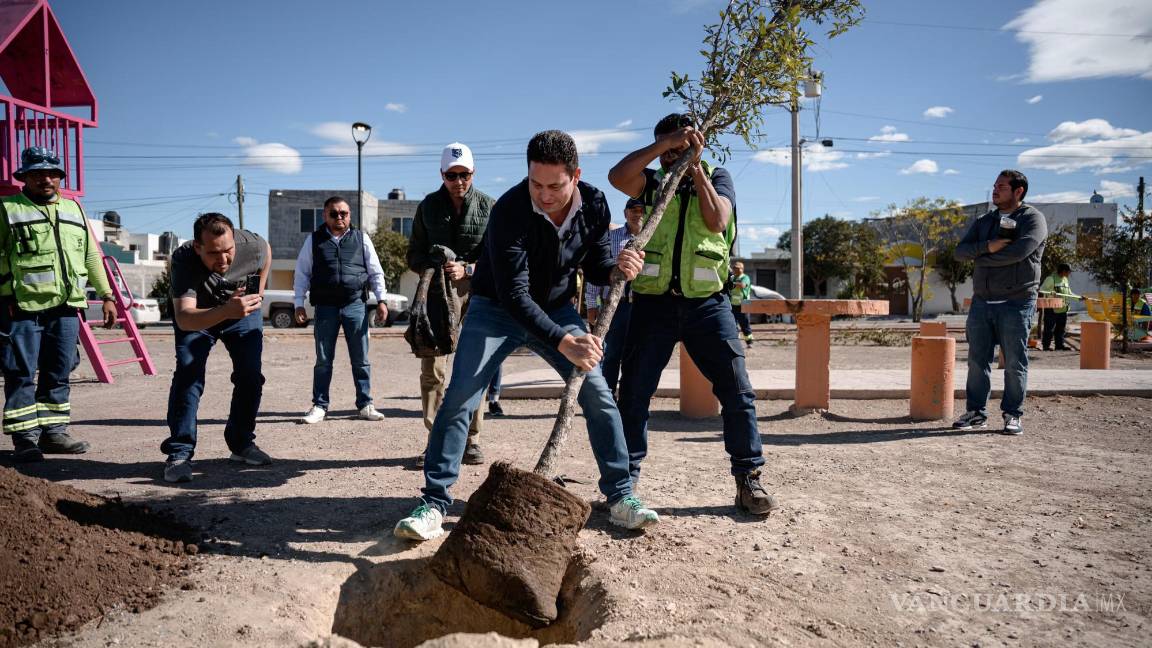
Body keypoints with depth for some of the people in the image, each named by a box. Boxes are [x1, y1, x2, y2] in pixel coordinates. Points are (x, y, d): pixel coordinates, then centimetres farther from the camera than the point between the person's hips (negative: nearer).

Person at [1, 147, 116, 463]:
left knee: (58, 374, 8)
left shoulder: (73, 209, 19)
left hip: (66, 307, 5)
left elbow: (91, 256, 21)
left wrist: (107, 295, 16)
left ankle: (53, 431, 17)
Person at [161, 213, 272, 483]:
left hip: (244, 310, 3)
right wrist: (226, 311, -68)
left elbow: (266, 251, -2)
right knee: (188, 373, -18)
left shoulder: (254, 246, -31)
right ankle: (179, 453, -12)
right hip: (197, 315, -2)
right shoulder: (183, 259, -39)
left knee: (251, 375, -4)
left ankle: (242, 443, 13)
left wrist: (257, 293, -1)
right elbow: (183, 318, -51)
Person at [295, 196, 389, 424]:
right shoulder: (314, 240, 7)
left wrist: (381, 300, 3)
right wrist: (299, 304, 0)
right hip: (325, 308, 0)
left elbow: (376, 272, 10)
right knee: (323, 360, 6)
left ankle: (365, 405, 13)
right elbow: (302, 273, 7)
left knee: (361, 360, 4)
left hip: (356, 306, 0)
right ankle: (319, 406, 15)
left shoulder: (361, 239, 8)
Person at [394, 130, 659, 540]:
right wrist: (561, 342, -44)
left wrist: (617, 268, -23)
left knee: (598, 395, -4)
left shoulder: (594, 205, -14)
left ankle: (620, 497, 8)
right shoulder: (509, 210, -30)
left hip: (557, 309, 4)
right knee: (459, 399, -14)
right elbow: (514, 294, -34)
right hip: (496, 308, -3)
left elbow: (595, 264, 1)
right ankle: (434, 503, -4)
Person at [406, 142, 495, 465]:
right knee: (432, 368, -2)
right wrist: (433, 268, -10)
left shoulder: (489, 206, 0)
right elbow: (414, 255, 10)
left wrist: (467, 269, -15)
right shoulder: (428, 206, 7)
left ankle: (472, 439, 11)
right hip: (436, 292, 2)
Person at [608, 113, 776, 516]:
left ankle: (748, 479, 8)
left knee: (737, 389, -3)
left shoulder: (716, 177, 11)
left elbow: (717, 220, -9)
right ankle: (625, 479, 12)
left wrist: (694, 166, -8)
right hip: (653, 302, 0)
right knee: (633, 392, 0)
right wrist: (663, 144, -15)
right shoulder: (652, 181, 10)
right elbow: (617, 176, -12)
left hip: (707, 303, 0)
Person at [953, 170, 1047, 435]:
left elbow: (1019, 251, -18)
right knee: (977, 360, 5)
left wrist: (982, 258, -6)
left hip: (1016, 302, -5)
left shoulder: (1033, 219, 0)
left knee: (1015, 362, 0)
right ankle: (976, 413, 12)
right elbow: (960, 252, 4)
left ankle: (1012, 415, 9)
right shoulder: (984, 221, 17)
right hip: (981, 301, 5)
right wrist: (988, 247, -14)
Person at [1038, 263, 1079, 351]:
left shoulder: (1065, 280, 17)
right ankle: (1046, 345, -1)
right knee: (1049, 328, -5)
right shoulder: (1051, 278, -8)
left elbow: (1069, 293, 27)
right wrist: (1050, 293, -29)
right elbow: (1041, 290, -12)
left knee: (1060, 328, 10)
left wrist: (1079, 297, 20)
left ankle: (1059, 345, 15)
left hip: (1062, 309, 8)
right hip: (1052, 309, -8)